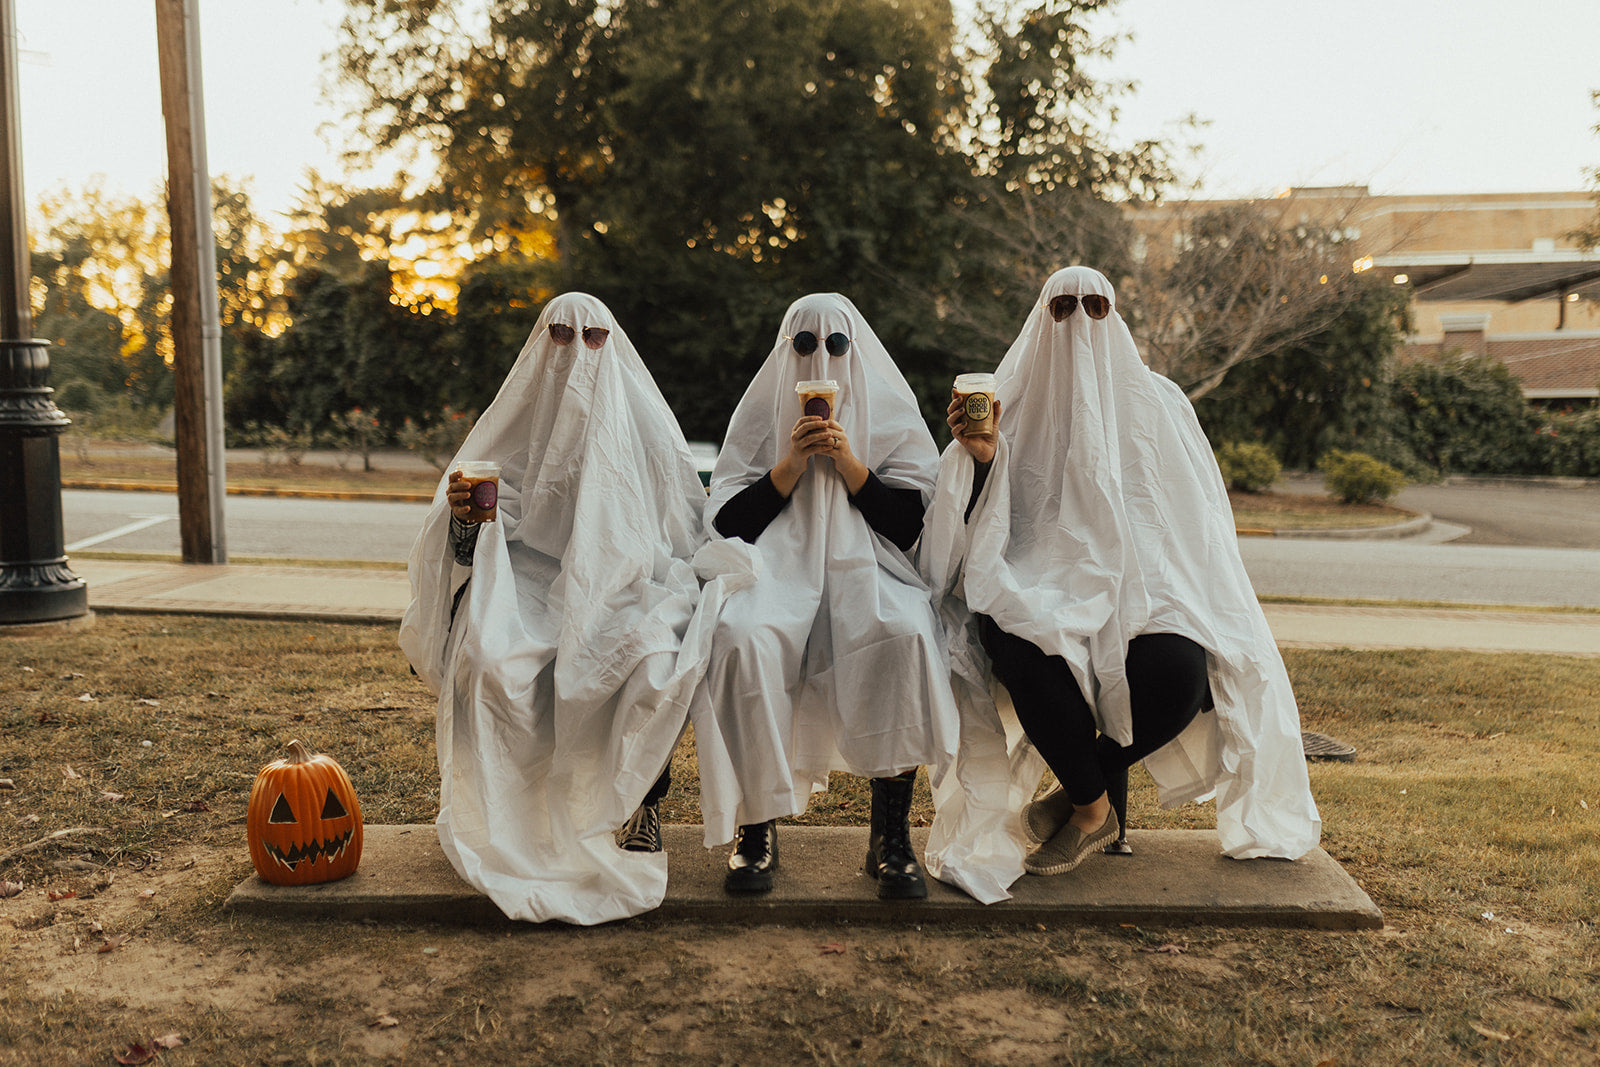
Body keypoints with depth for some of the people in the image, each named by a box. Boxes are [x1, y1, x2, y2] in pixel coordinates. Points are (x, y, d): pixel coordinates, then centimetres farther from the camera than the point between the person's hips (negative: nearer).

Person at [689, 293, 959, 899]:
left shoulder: (890, 417, 15)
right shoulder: (761, 416, 15)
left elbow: (907, 527, 4)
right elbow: (727, 524, 5)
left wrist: (848, 463, -6)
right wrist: (790, 465, -6)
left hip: (865, 570, 0)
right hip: (777, 569, 0)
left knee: (905, 635, -36)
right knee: (740, 639, -35)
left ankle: (891, 835, -24)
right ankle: (756, 826, -19)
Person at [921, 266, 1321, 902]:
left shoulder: (1156, 401, 14)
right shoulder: (1013, 402, 10)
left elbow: (1198, 520, 13)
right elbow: (985, 530, 2)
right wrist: (982, 457, -16)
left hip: (1144, 581, 1)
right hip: (1046, 590, -1)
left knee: (1179, 671, -33)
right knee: (1013, 640, -37)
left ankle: (1074, 792, -1)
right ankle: (1095, 805, -9)